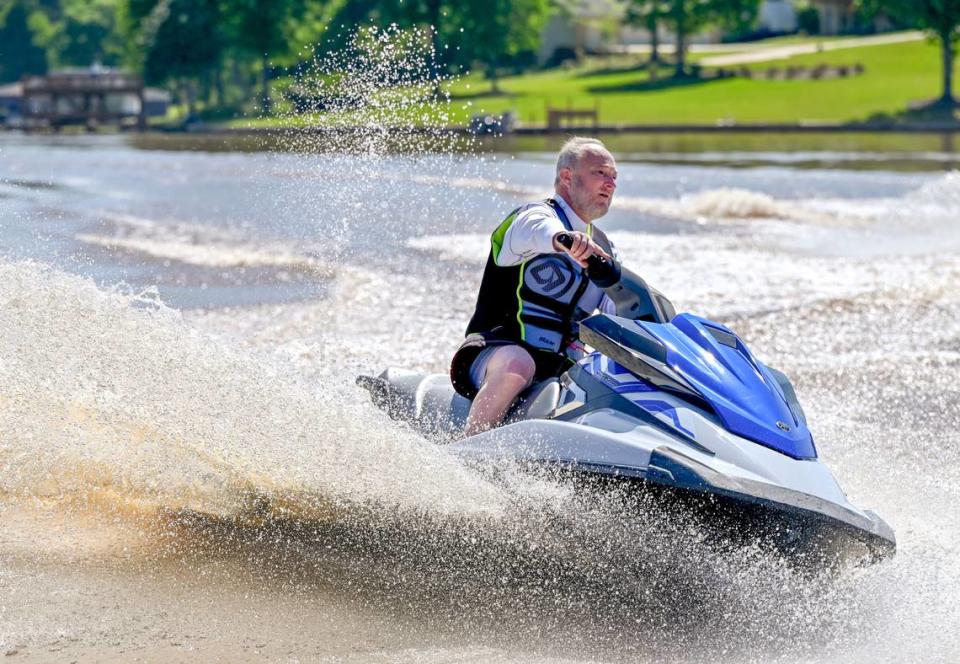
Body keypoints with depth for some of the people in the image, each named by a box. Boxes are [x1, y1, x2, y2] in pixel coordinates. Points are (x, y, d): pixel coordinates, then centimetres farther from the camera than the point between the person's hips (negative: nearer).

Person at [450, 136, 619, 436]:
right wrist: (564, 238, -55)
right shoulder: (534, 215, -4)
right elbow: (538, 230, -31)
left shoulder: (603, 249, 20)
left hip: (561, 372, 7)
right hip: (496, 353, -7)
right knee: (517, 365, -40)